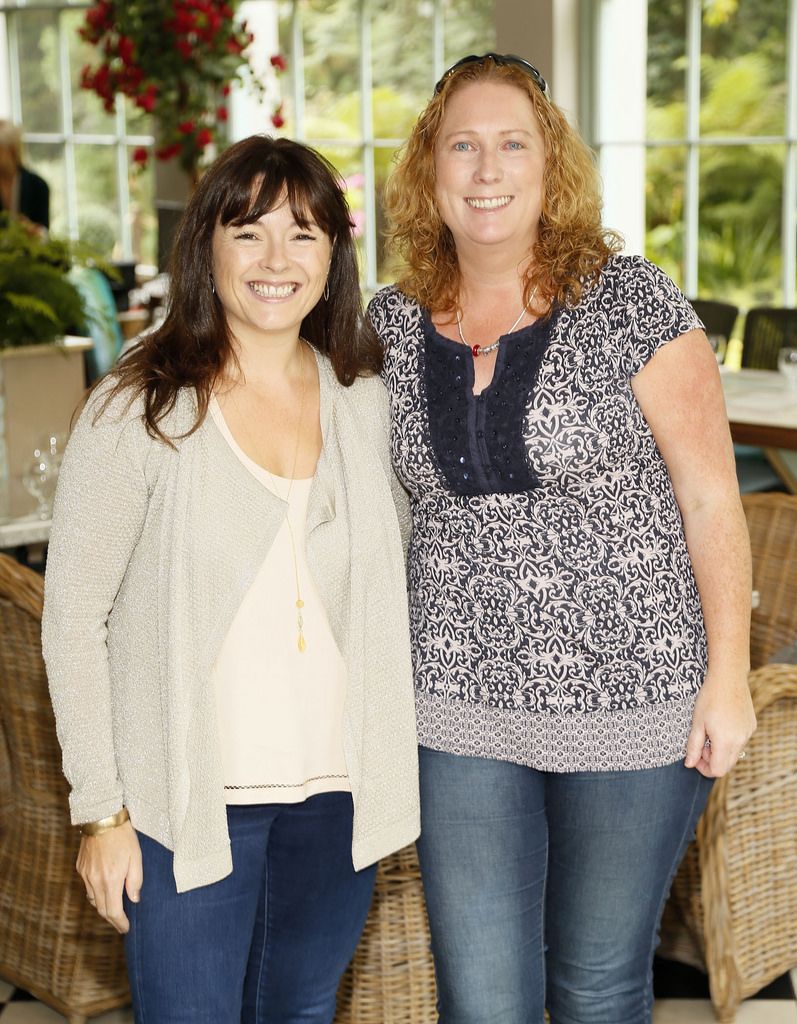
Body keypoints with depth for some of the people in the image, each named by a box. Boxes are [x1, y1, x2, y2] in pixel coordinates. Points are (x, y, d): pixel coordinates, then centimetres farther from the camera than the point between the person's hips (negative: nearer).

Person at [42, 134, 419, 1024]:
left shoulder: (367, 399, 2)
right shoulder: (140, 413, -11)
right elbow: (73, 618, -8)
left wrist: (397, 768, 8)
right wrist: (101, 809, -10)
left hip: (339, 789, 4)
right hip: (192, 798, -4)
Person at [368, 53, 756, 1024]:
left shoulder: (632, 304, -8)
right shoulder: (392, 324, 4)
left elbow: (710, 497, -6)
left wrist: (727, 677, -8)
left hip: (631, 700, -2)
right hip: (459, 705, 3)